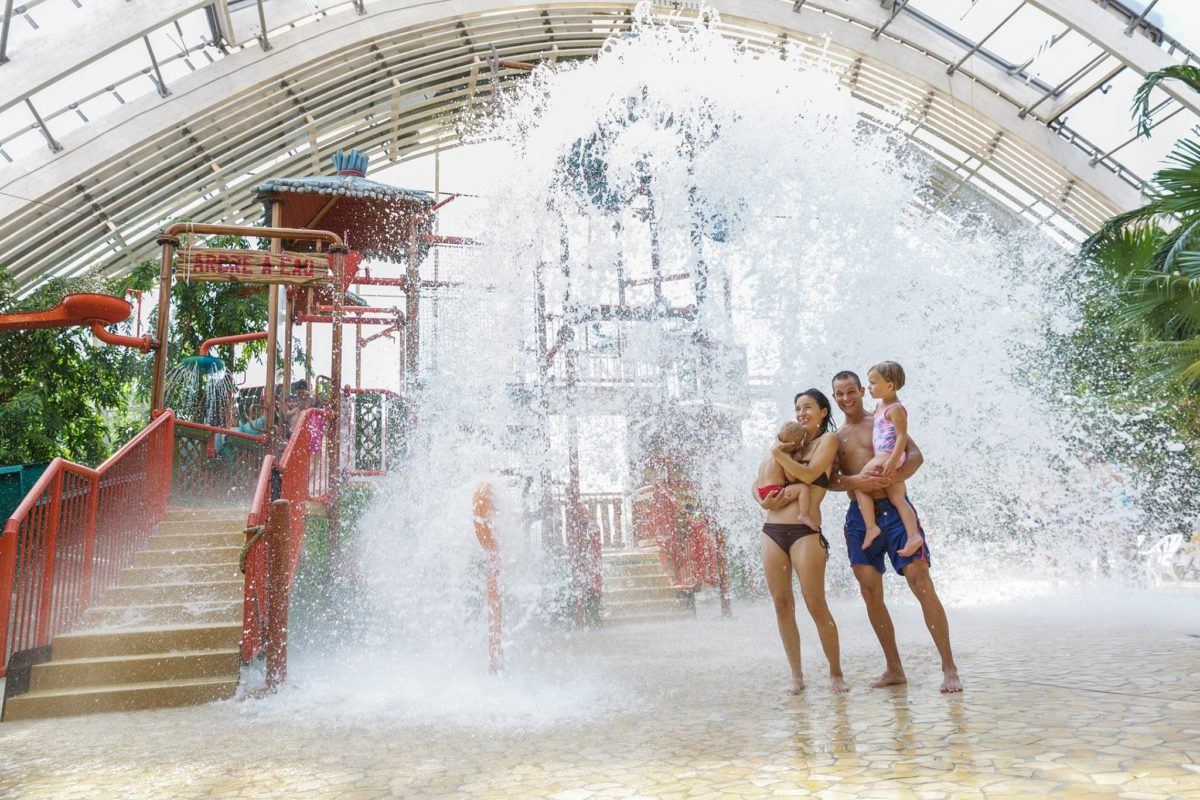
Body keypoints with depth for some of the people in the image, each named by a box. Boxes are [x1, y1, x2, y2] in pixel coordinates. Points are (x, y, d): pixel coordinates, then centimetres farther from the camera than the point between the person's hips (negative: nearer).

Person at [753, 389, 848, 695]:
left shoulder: (828, 439, 5)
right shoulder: (789, 443, 19)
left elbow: (809, 474, -12)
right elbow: (757, 483, 17)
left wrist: (778, 453, -3)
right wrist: (763, 500, -3)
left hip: (805, 532, -5)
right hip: (772, 529, 5)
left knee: (816, 606, -6)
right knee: (782, 604, 4)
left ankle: (836, 673, 10)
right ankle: (796, 675, 14)